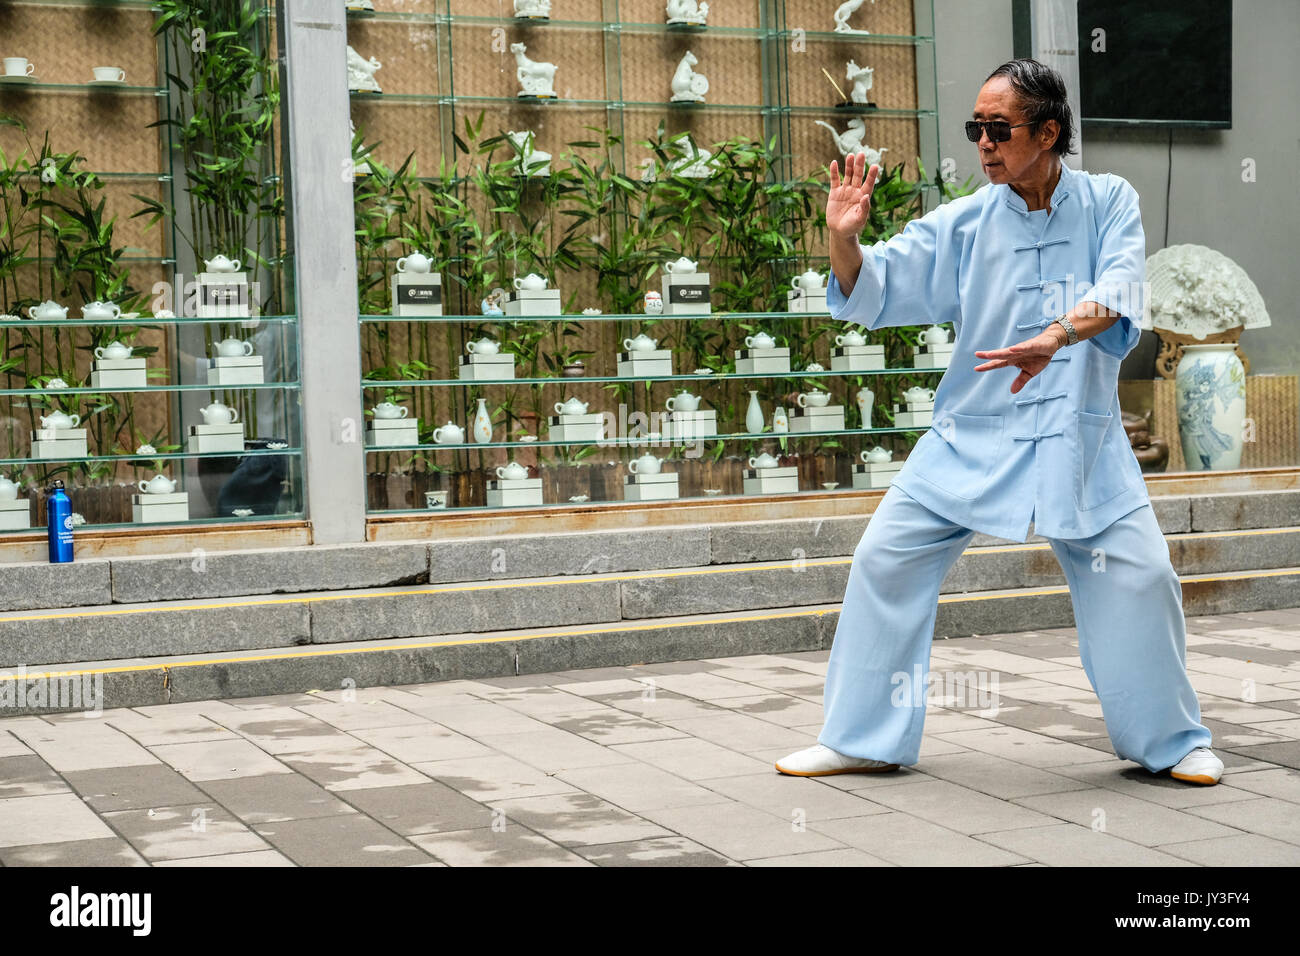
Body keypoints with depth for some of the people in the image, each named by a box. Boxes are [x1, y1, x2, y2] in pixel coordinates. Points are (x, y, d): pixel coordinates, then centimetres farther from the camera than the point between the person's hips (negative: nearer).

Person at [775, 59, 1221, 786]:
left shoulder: (1109, 203, -3)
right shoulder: (964, 223, 0)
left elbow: (1118, 292, -20)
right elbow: (874, 292, -1)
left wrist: (1056, 336, -39)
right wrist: (845, 239, -22)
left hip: (1079, 437, -1)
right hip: (973, 433, 2)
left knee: (1139, 577, -7)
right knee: (885, 561, -4)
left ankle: (1172, 741, 18)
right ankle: (862, 740, 11)